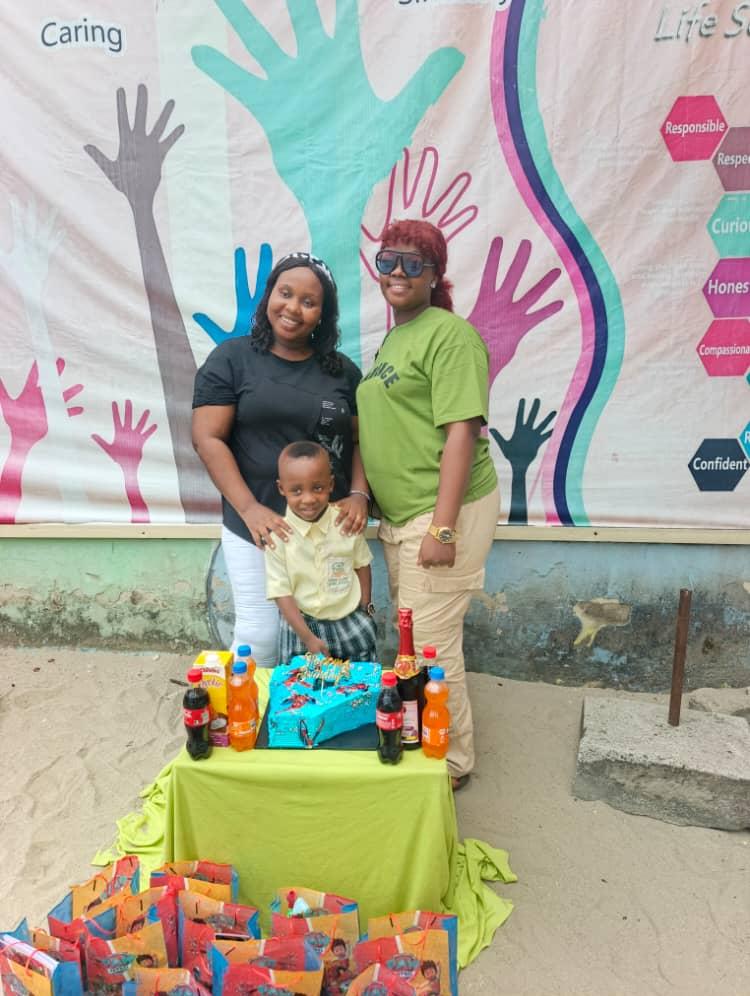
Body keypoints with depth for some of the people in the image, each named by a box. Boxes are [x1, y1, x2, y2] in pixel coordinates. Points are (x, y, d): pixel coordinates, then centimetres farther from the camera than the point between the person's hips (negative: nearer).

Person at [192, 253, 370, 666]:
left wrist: (359, 495, -7)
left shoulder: (342, 370, 9)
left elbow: (359, 441, 11)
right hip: (258, 527, -2)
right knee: (260, 634, 2)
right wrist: (248, 508, -15)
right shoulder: (231, 358, -1)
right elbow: (207, 438, -6)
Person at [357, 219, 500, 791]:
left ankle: (453, 761, 21)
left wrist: (442, 526, -23)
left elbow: (462, 431, -19)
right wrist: (365, 497, 20)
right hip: (401, 514, 9)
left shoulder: (448, 334, -12)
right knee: (412, 639, 19)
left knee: (431, 645, 0)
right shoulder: (395, 338, 17)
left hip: (442, 512, -9)